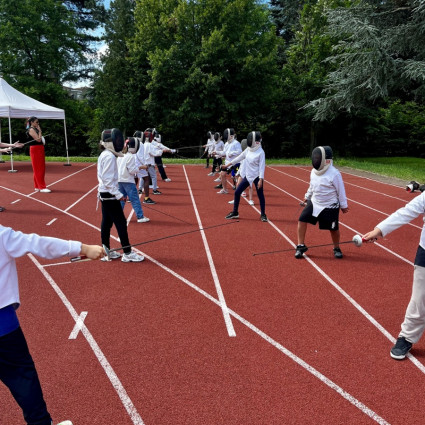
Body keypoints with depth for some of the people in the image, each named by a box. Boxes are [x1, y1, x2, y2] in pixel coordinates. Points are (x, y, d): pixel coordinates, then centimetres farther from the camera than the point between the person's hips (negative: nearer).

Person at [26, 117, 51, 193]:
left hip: (40, 149, 10)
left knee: (41, 169, 11)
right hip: (35, 150, -9)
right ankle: (42, 187, -7)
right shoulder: (31, 130, -10)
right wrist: (39, 131, -12)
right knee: (38, 169, -7)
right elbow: (38, 139, -19)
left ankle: (37, 186, 18)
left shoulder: (35, 129, 16)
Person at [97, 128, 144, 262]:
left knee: (106, 222, 12)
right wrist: (119, 195, -20)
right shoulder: (110, 156, -17)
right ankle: (127, 253, 1)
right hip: (110, 195, -9)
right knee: (121, 223, -4)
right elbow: (108, 179, -22)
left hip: (104, 194, 9)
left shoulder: (103, 155, 11)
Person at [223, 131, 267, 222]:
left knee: (260, 195, 3)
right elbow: (239, 158, 11)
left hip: (256, 177, -6)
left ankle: (263, 215, 18)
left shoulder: (260, 152, -15)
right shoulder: (248, 149, 3)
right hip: (247, 176, 6)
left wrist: (261, 180, -20)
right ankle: (235, 213, 16)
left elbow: (262, 167, -16)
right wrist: (228, 165, 11)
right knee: (237, 192, 4)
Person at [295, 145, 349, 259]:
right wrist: (307, 197, 25)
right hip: (314, 203, 5)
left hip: (330, 207, -5)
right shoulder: (314, 171, -1)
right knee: (302, 220, -6)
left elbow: (341, 190, -10)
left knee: (334, 229, 5)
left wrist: (344, 205, -4)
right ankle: (301, 246, 8)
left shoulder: (334, 174, -20)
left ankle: (336, 248, 32)